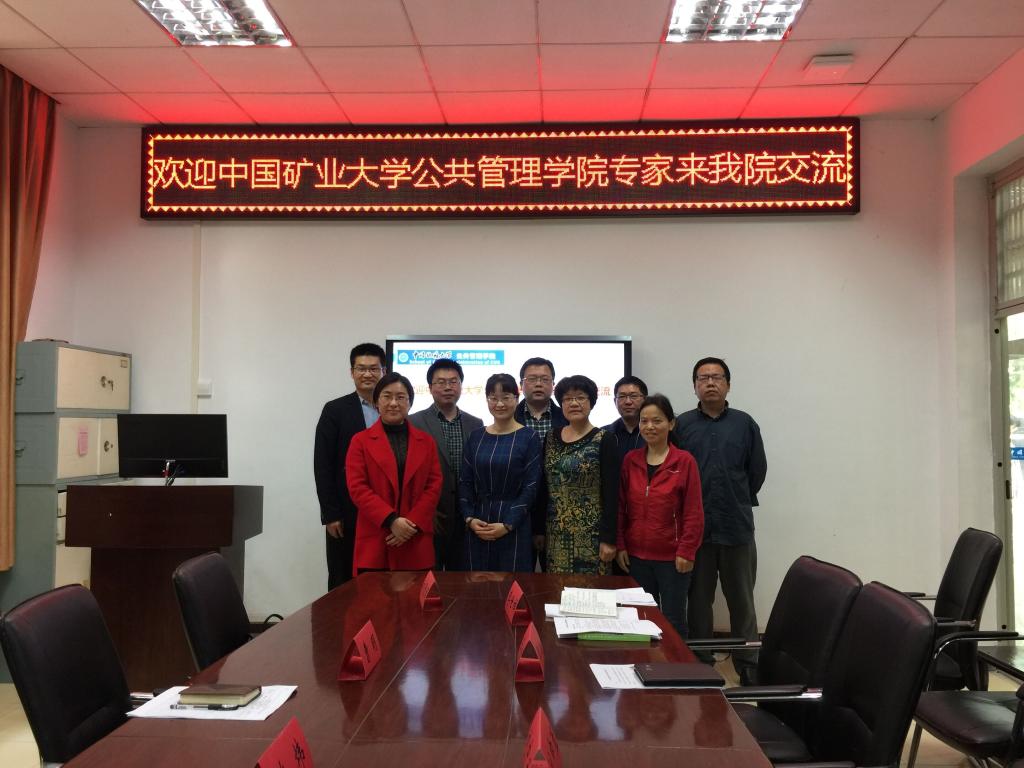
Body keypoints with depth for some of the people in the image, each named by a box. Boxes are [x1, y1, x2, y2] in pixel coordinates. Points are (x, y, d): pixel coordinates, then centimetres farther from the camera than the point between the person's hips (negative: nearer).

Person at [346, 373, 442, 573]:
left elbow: (434, 486, 5)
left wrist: (413, 524, -8)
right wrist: (391, 521, -14)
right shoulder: (361, 441, 4)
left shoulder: (426, 441, 11)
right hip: (374, 544, -2)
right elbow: (357, 488, -4)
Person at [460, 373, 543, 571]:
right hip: (477, 526, 3)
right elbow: (465, 482, 8)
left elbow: (531, 487, -7)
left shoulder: (529, 438, -3)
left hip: (514, 527, -3)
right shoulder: (476, 437, 8)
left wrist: (508, 525, -13)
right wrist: (469, 518, -6)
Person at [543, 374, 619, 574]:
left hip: (591, 534, -4)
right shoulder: (551, 439, 8)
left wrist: (608, 539, -12)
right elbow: (543, 488, 11)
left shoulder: (604, 441, -5)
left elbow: (611, 494, -8)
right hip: (556, 535, 4)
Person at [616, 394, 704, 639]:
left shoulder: (685, 461, -8)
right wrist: (620, 546, 3)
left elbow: (693, 513, -7)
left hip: (672, 558, -3)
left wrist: (686, 552, -10)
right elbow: (621, 506, 7)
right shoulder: (630, 460, 4)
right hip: (636, 556, 4)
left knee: (673, 619, 6)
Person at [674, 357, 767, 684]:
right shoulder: (682, 424, 1)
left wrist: (739, 502, 12)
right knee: (699, 601, 11)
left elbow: (758, 470, 8)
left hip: (737, 527, 0)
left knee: (742, 602, 8)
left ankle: (749, 670, 18)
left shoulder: (745, 424, 2)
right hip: (696, 527, 0)